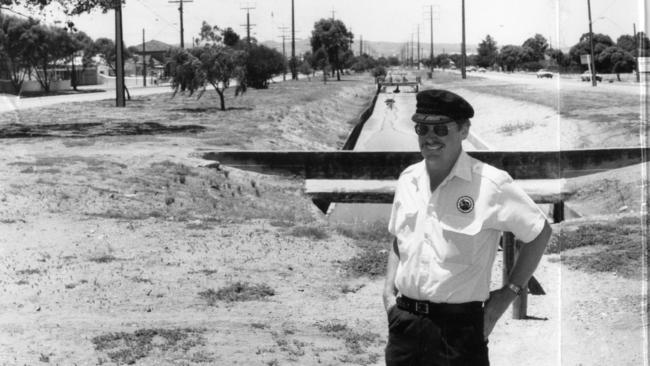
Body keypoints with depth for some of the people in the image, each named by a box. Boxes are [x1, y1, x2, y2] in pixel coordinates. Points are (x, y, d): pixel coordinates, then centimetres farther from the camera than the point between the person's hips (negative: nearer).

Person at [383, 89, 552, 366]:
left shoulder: (490, 184, -11)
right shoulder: (408, 180, 6)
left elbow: (539, 232, -1)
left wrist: (509, 292, -3)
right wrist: (388, 292, 8)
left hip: (458, 328, -5)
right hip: (403, 326, 5)